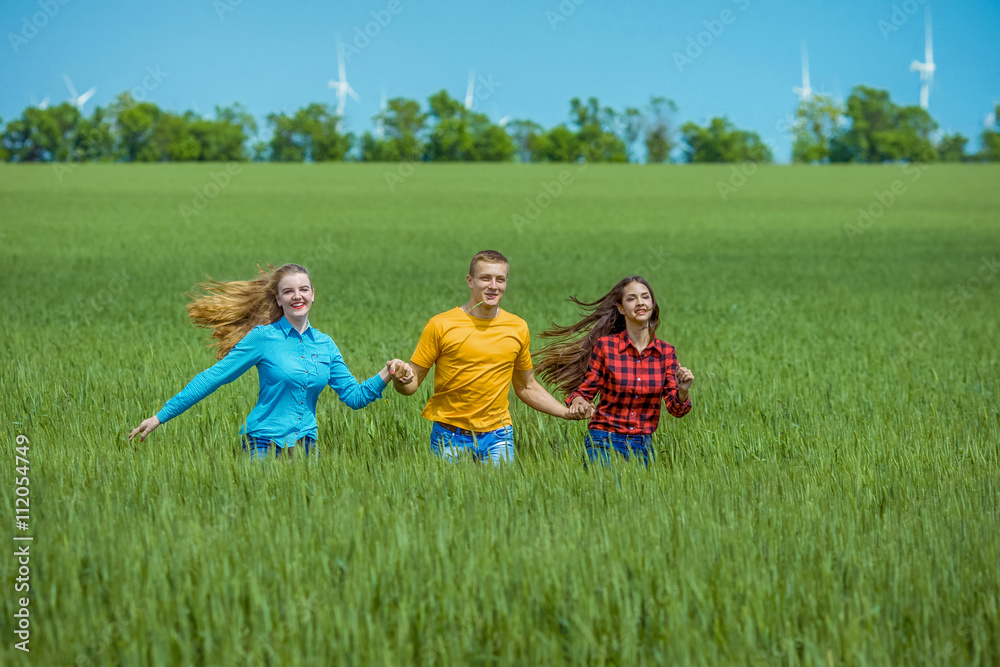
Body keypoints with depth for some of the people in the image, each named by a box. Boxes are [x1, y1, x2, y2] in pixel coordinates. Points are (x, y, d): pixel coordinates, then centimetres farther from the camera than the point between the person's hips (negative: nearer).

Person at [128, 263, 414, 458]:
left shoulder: (324, 345, 10)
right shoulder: (263, 337, -4)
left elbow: (353, 396, 11)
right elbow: (213, 378, -4)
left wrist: (386, 375, -7)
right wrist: (160, 417, -6)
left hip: (305, 447, 5)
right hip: (264, 446, -5)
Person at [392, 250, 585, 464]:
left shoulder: (518, 328, 5)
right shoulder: (441, 325, -5)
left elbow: (526, 387, 17)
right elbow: (412, 383, -3)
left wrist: (567, 412, 8)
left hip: (496, 438, 2)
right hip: (450, 438, -2)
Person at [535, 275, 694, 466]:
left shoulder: (666, 352, 2)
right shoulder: (605, 346, -5)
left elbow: (675, 409, 0)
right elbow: (584, 391, 0)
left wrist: (682, 392, -21)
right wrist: (578, 402, -22)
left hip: (642, 448, 3)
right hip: (604, 444, -3)